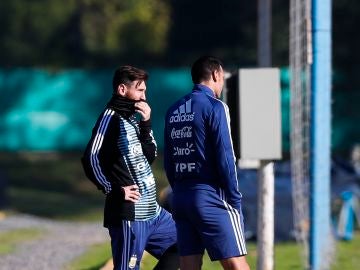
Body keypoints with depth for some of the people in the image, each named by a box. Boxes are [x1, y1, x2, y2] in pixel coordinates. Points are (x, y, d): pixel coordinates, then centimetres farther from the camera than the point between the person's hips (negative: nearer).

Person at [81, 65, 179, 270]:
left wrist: (146, 125, 2)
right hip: (128, 214, -9)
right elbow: (90, 159, -20)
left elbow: (150, 157, 13)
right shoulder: (111, 118, -11)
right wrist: (114, 190, -17)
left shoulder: (133, 118, 16)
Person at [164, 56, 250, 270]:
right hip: (211, 196, -7)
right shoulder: (214, 107, -8)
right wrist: (235, 198, -7)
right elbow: (225, 157, -12)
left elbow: (169, 161, 15)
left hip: (180, 197, 7)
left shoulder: (173, 111, 14)